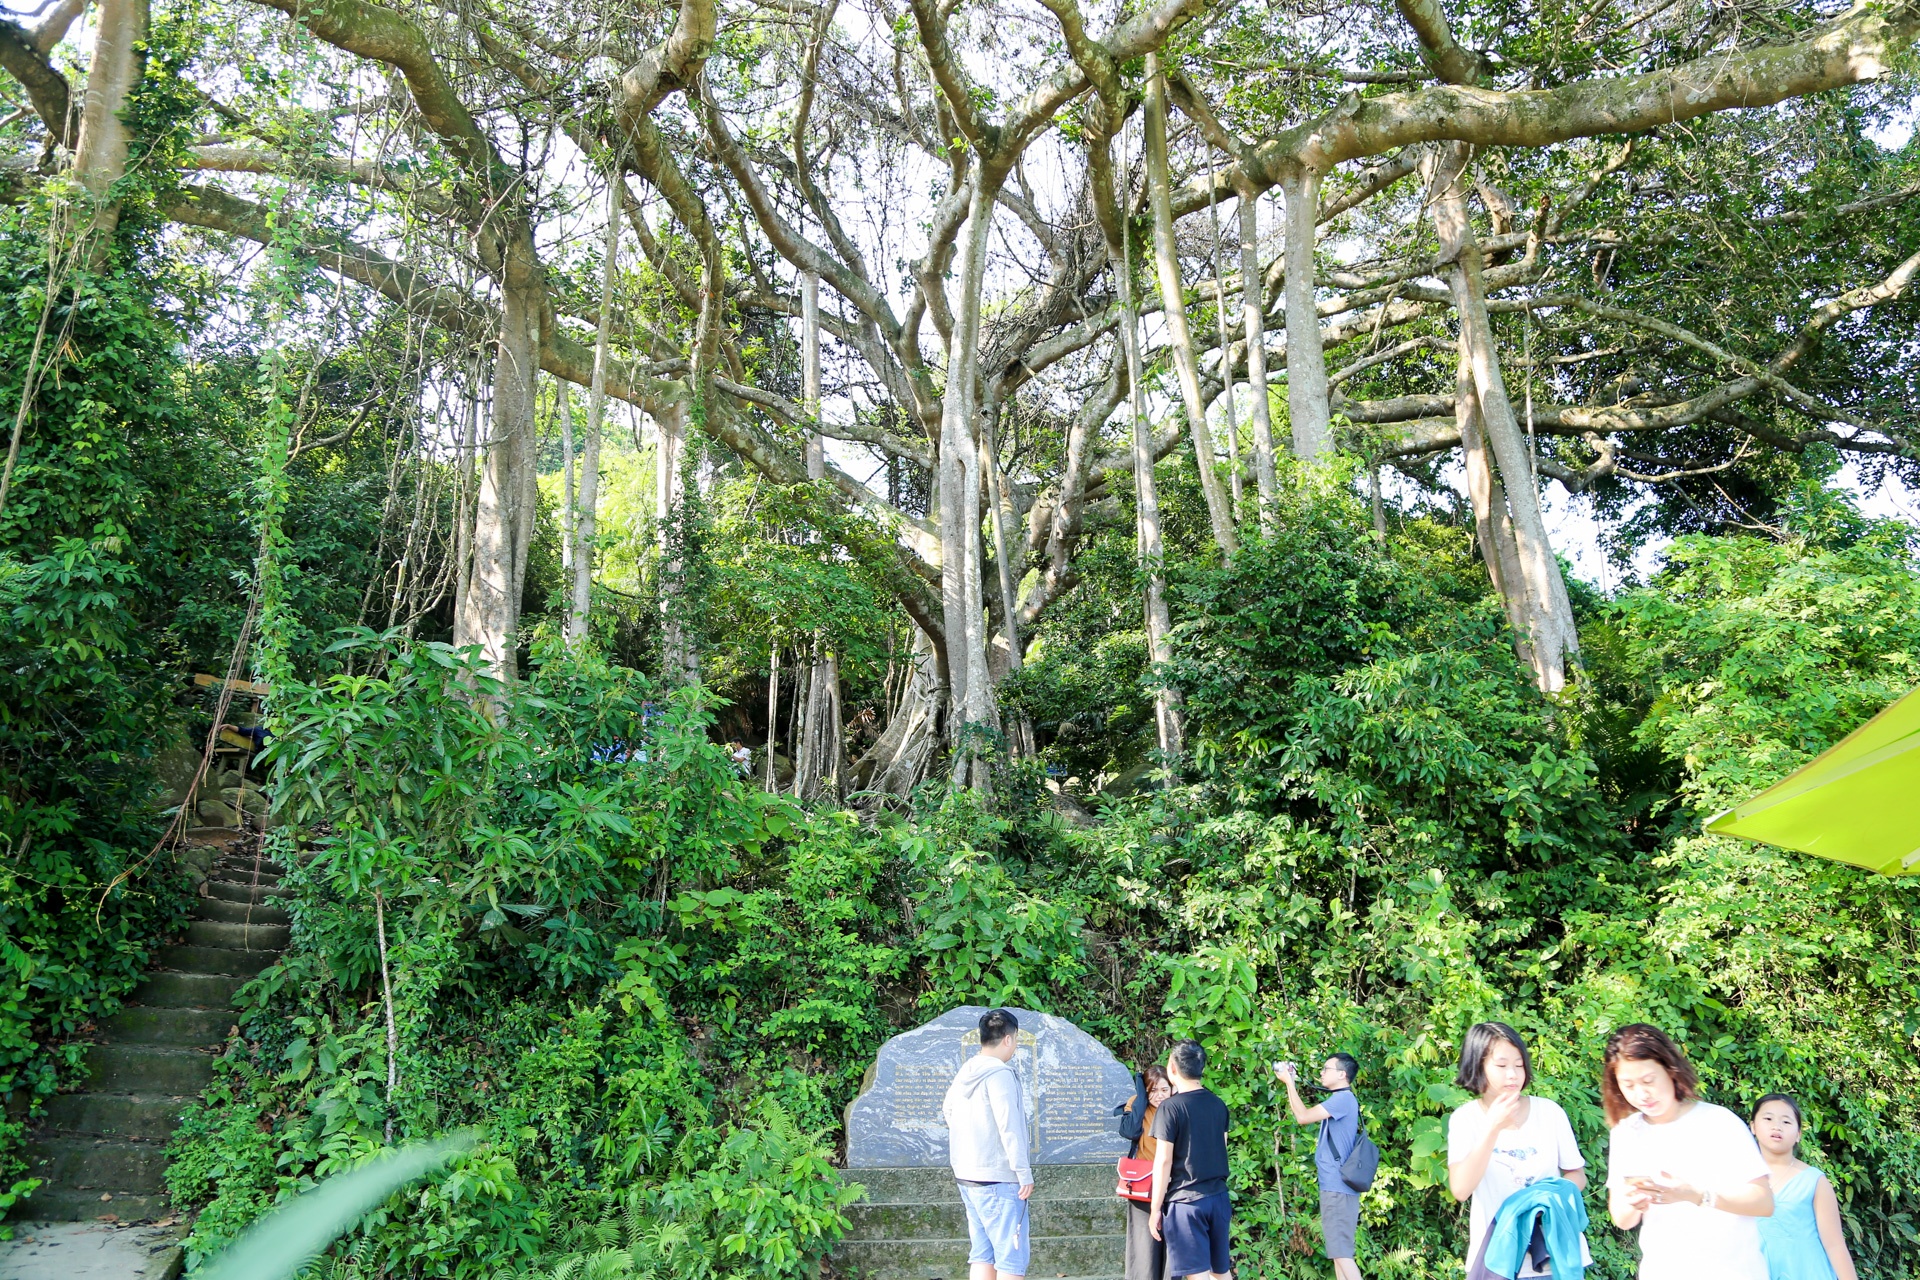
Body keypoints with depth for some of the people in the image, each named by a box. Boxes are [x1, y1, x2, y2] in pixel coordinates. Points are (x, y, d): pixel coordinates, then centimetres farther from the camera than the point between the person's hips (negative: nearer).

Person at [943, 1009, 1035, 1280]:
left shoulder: (964, 1073, 11)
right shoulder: (999, 1074, -15)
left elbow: (947, 1108, 26)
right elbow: (1010, 1127, -19)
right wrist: (1024, 1173, -15)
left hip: (966, 1176, 9)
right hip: (998, 1179, -8)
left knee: (982, 1256, 13)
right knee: (1012, 1257, -3)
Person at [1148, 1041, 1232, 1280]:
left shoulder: (1171, 1107, -13)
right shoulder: (1218, 1105, 6)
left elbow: (1163, 1161, -13)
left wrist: (1156, 1208, -7)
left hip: (1186, 1200, -6)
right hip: (1219, 1197, 6)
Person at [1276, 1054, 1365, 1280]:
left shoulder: (1344, 1098, -15)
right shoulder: (1338, 1100, 17)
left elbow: (1303, 1117, -18)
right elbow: (1305, 1114, 22)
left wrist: (1289, 1082, -8)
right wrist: (1292, 1083, 16)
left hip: (1338, 1187, -10)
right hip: (1334, 1185, 10)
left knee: (1340, 1252, -11)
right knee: (1338, 1250, 13)